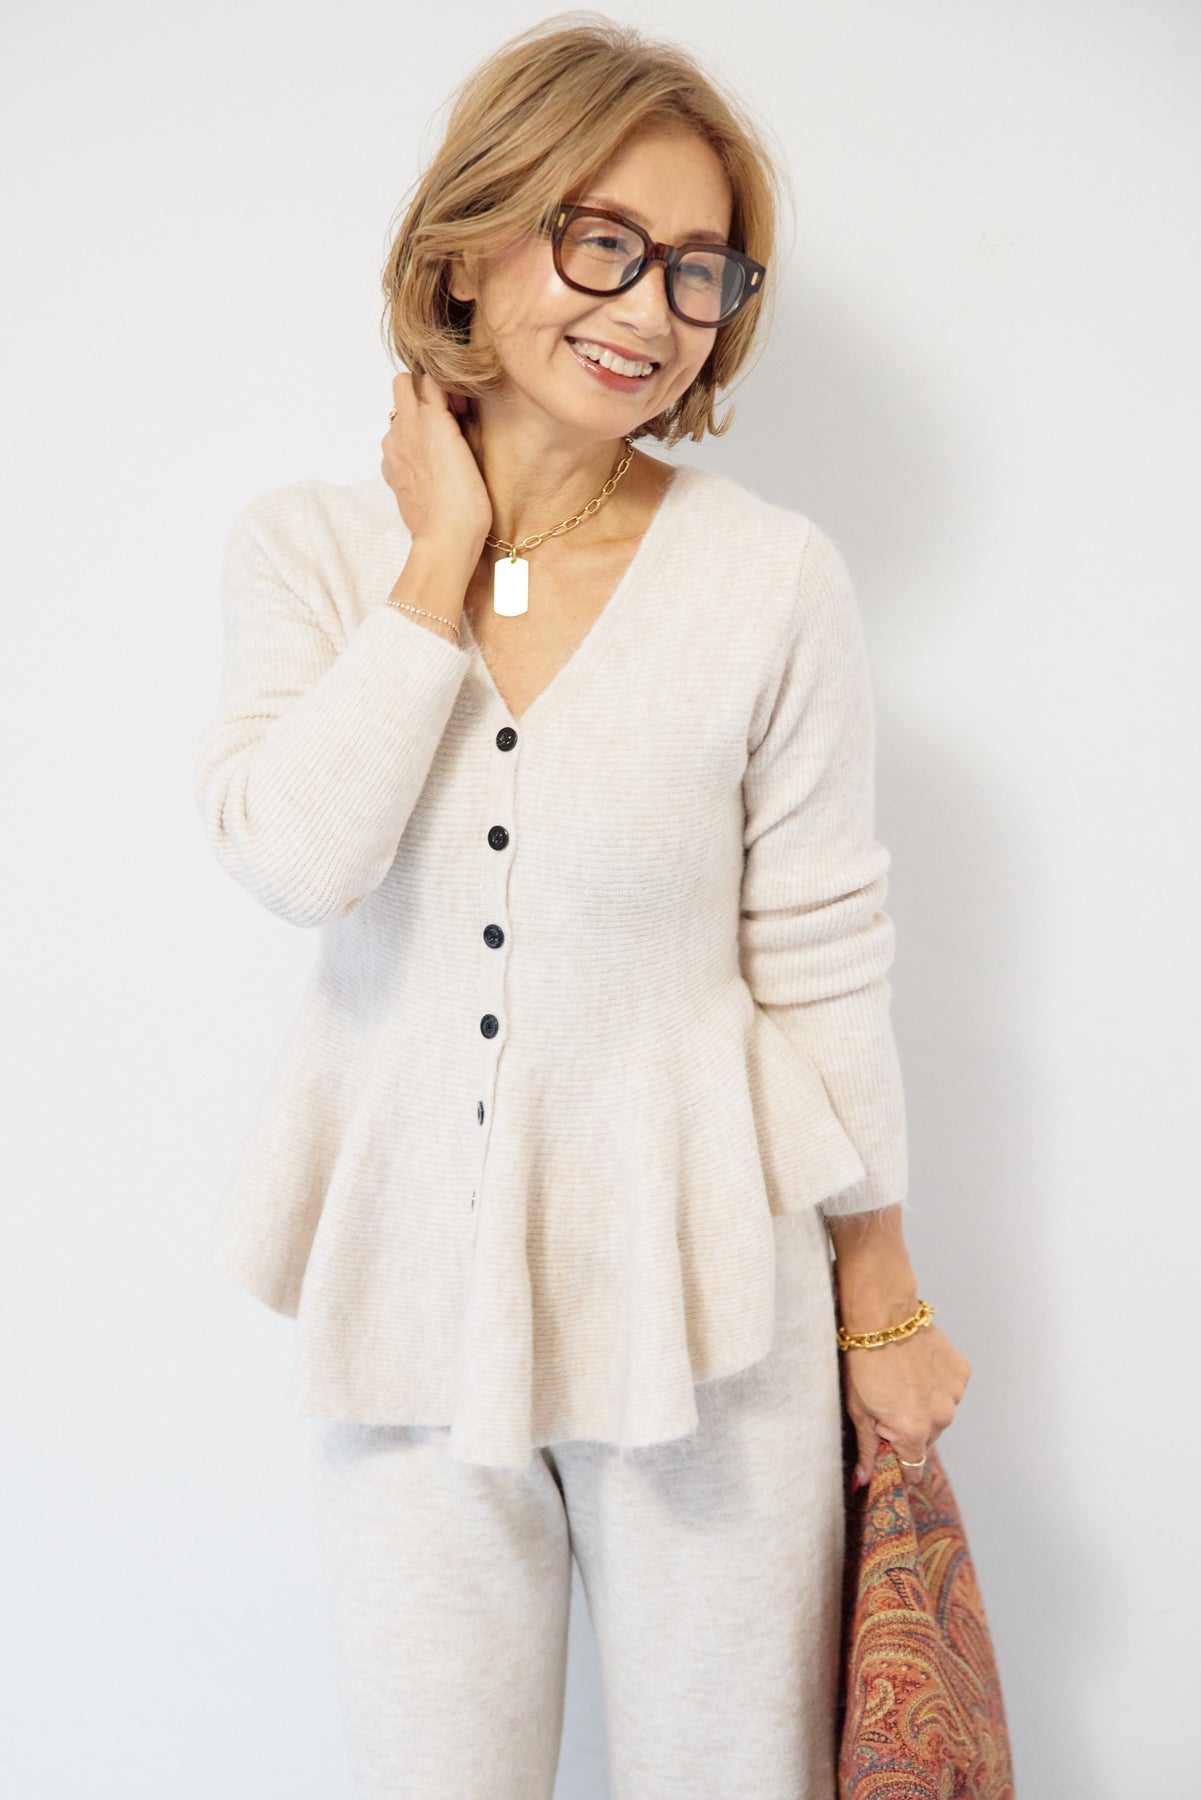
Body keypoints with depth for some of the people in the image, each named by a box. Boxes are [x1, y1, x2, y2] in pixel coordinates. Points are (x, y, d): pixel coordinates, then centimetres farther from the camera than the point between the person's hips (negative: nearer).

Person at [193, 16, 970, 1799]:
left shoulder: (772, 579, -8)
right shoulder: (308, 544, -2)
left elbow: (820, 967, -3)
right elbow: (293, 854, -19)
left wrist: (884, 1310, 2)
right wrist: (448, 554, -14)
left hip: (700, 1298, -1)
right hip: (409, 1296, 2)